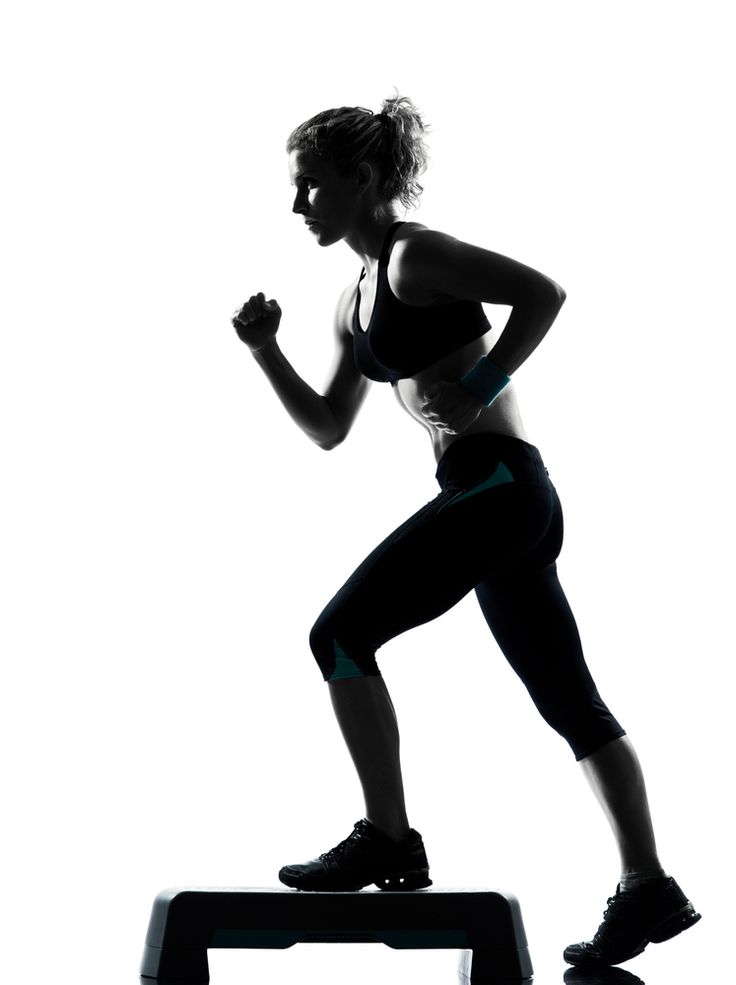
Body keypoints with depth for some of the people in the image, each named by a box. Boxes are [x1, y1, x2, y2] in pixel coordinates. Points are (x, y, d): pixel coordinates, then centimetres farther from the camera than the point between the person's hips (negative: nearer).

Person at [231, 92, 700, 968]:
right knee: (569, 700, 10)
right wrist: (265, 352, 13)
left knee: (340, 635, -7)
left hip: (497, 482, -10)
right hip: (499, 496, 10)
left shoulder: (415, 254, -7)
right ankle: (648, 889, 15)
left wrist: (477, 390, -18)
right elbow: (328, 430, 23)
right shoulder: (354, 302, 19)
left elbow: (543, 293, -17)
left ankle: (389, 841, 0)